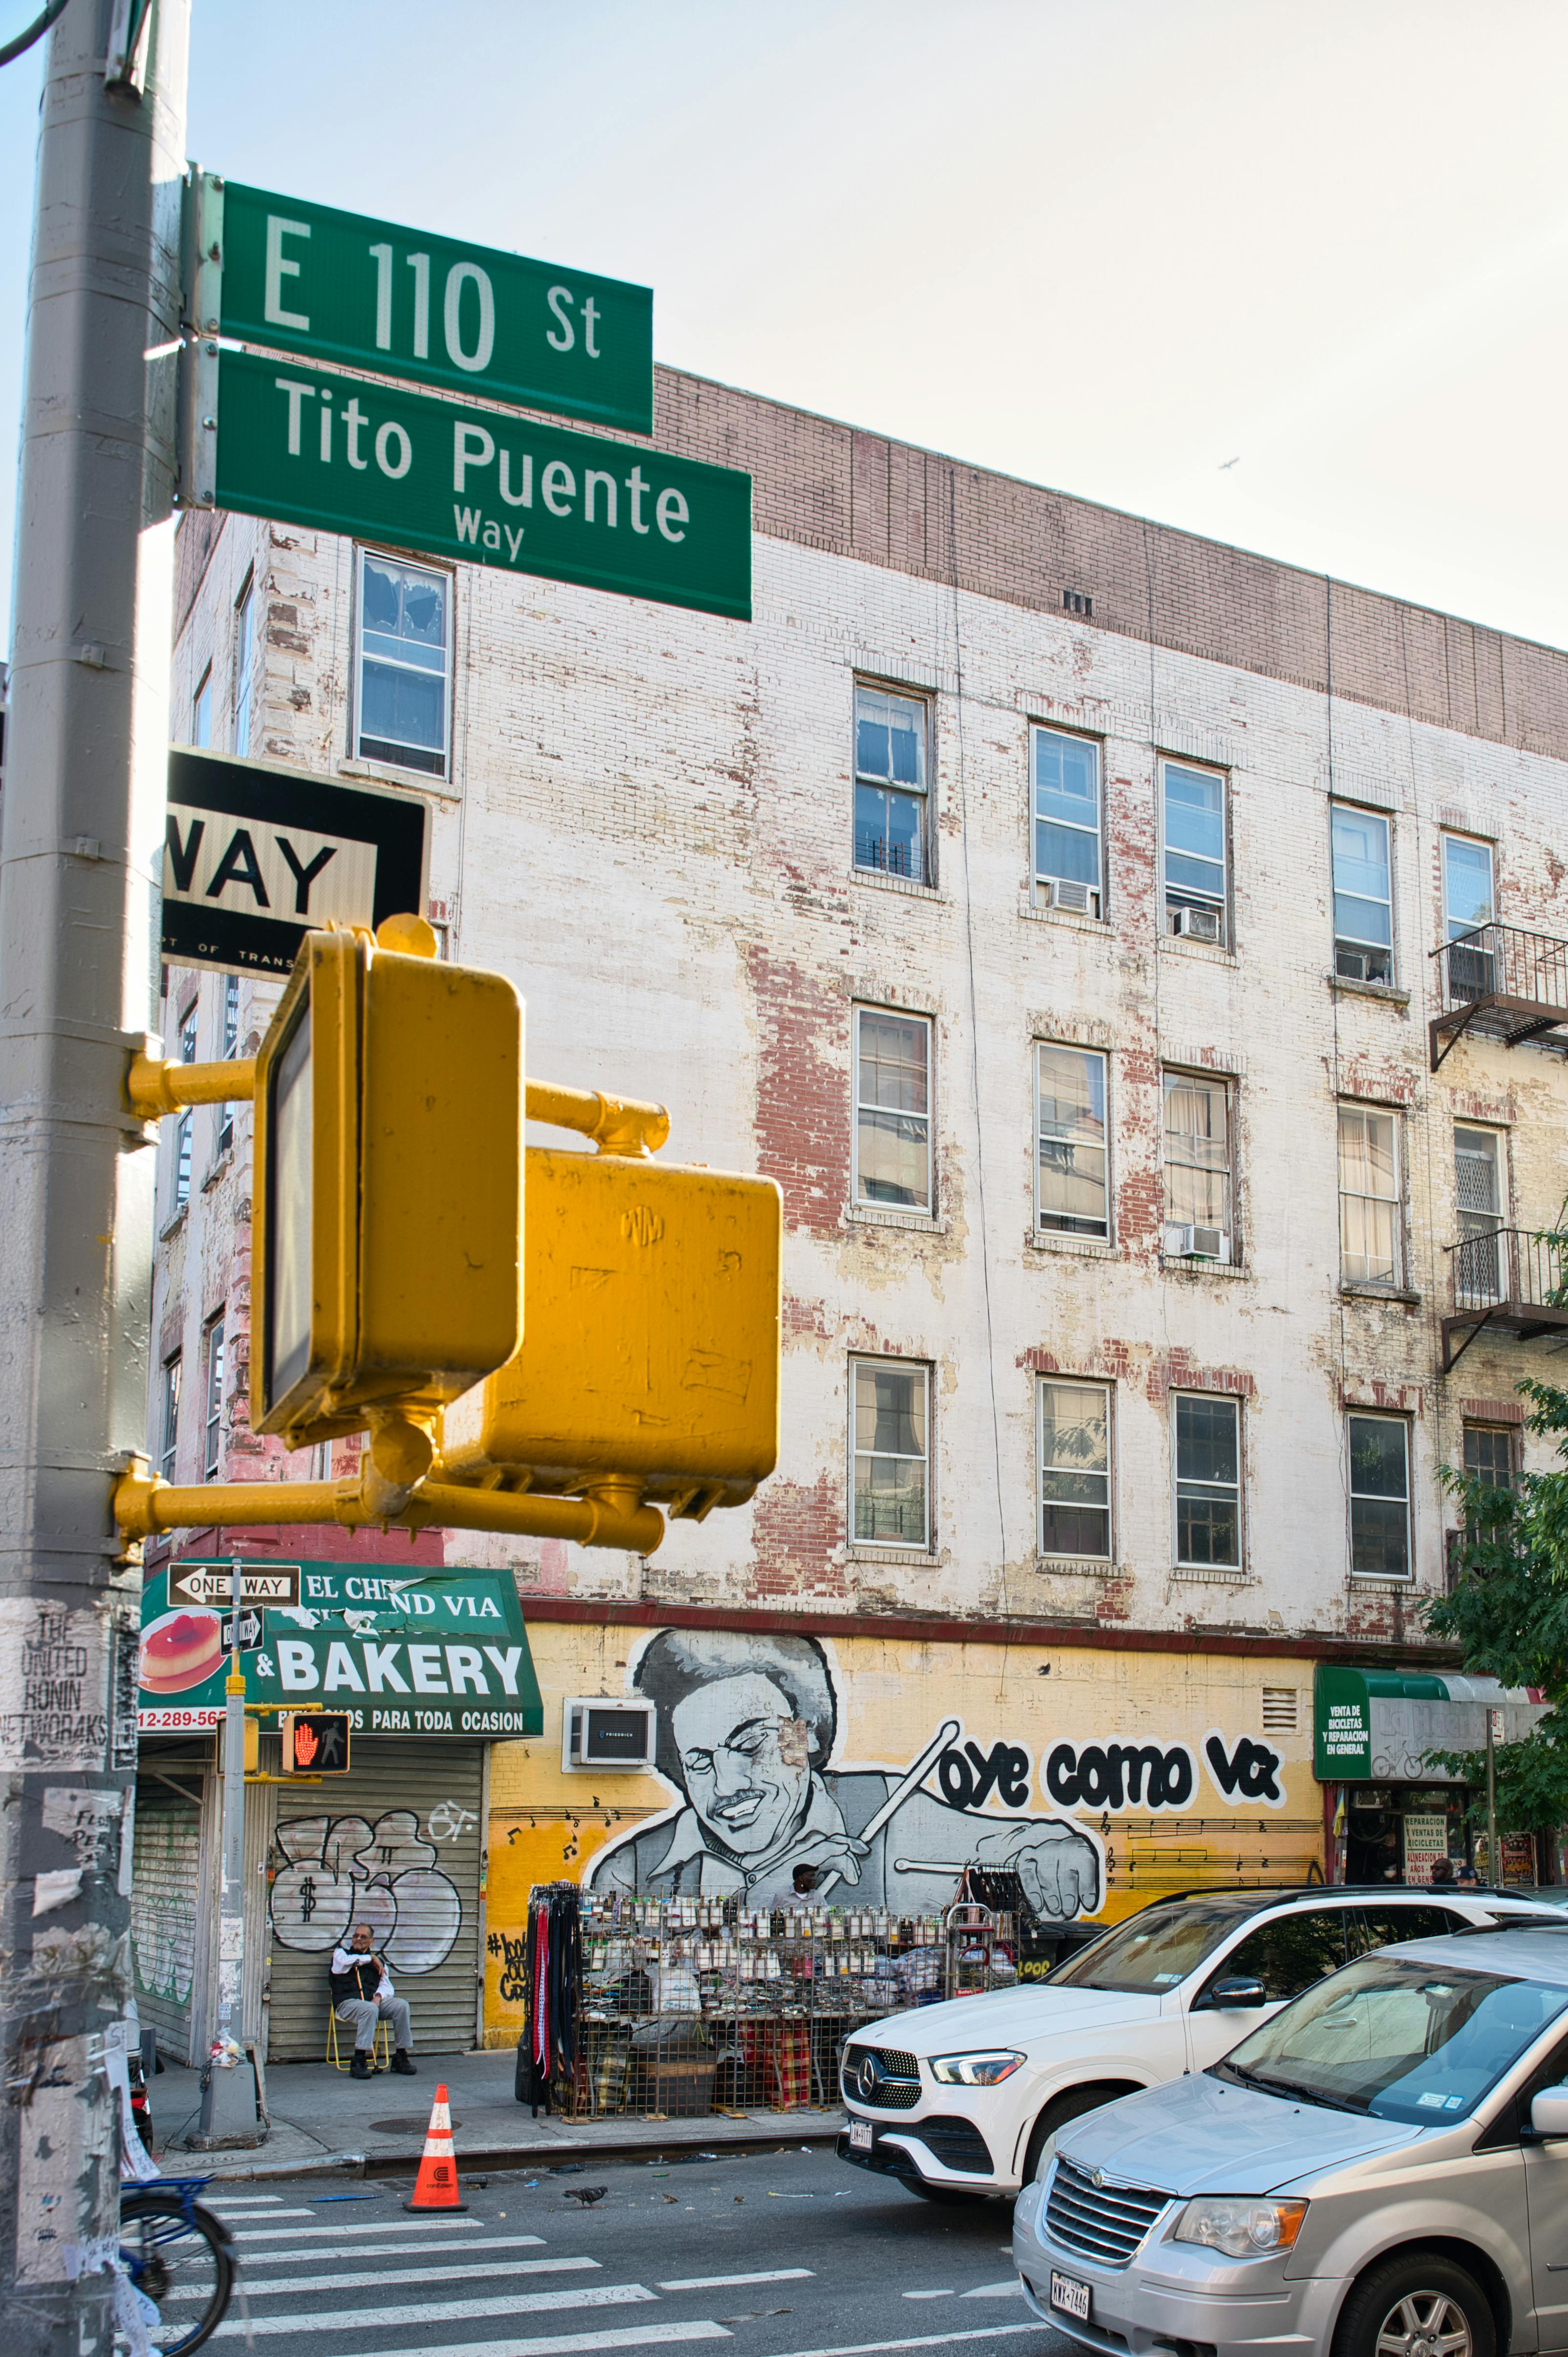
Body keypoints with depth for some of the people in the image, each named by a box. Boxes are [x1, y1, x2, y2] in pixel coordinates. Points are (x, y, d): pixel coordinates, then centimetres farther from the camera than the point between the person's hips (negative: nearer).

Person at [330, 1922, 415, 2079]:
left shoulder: (378, 1962, 26)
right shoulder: (341, 1953, 18)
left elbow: (388, 1988, 14)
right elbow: (345, 1961, -9)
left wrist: (379, 1996, -9)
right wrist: (371, 1958, 1)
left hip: (373, 2000, 4)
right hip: (347, 2002, -4)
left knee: (401, 2005, -22)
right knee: (370, 2009, -37)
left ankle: (401, 2057, -16)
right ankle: (358, 2062, -37)